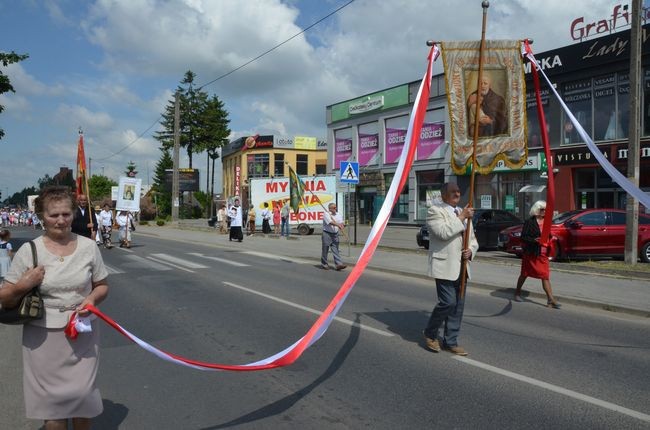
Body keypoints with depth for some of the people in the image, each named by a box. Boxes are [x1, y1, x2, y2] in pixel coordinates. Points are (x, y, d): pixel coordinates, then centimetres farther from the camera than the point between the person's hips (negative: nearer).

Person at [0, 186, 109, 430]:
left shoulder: (88, 247, -1)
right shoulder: (28, 251, -6)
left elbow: (102, 286, 10)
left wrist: (92, 298, -11)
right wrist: (23, 286, -19)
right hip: (44, 337, -1)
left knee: (82, 393, 8)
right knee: (52, 399, 9)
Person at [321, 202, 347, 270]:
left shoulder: (338, 215, 10)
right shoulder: (326, 214, -8)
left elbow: (341, 222, -2)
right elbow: (330, 222, -23)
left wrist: (342, 225, -26)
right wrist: (338, 224, -36)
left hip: (335, 234, 4)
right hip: (327, 234, -4)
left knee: (335, 250, 0)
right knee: (325, 250, 5)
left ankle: (338, 264, -7)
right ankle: (324, 264, 19)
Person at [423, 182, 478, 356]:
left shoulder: (463, 212, 19)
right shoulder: (435, 210, -5)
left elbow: (472, 239, 20)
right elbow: (443, 232, -21)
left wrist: (470, 250, -1)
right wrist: (462, 217, -15)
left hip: (461, 266, 8)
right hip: (444, 265, -7)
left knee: (458, 305, 9)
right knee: (448, 302, -11)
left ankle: (451, 341, 20)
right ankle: (430, 333, 12)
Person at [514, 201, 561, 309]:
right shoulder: (529, 222, -9)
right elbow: (523, 237, -14)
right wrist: (534, 240, -26)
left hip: (543, 253, 5)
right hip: (530, 253, -5)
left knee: (545, 276, -2)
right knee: (524, 274, 11)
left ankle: (550, 299, -4)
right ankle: (517, 293, 29)